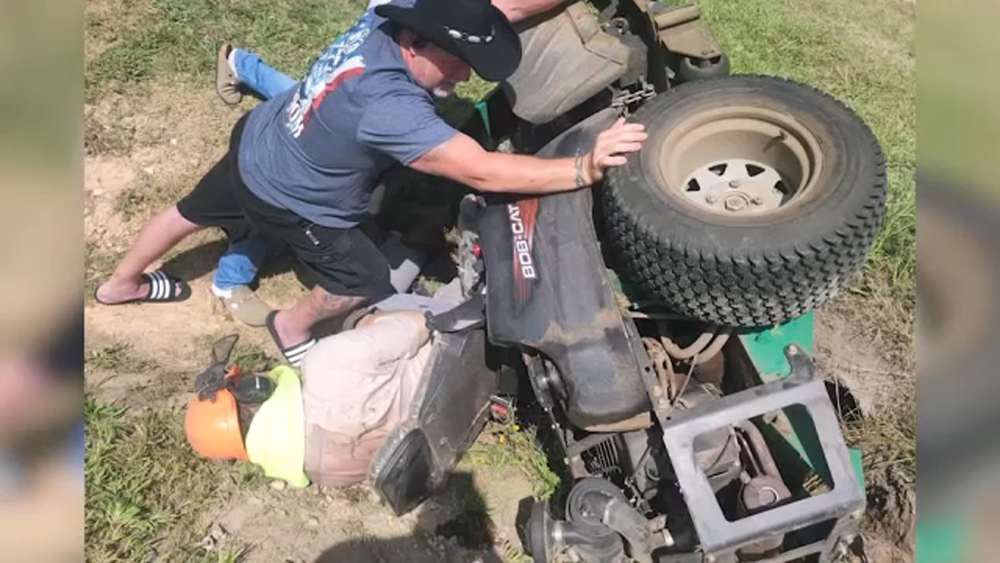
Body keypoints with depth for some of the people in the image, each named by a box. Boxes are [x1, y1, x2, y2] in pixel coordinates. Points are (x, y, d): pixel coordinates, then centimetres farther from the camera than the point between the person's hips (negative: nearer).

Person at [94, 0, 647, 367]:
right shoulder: (388, 106, -44)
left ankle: (120, 283, 59)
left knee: (191, 211, 30)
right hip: (283, 197, -8)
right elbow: (481, 171, -48)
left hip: (258, 139, 8)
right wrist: (584, 169, -52)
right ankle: (293, 327, 37)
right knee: (366, 281, 7)